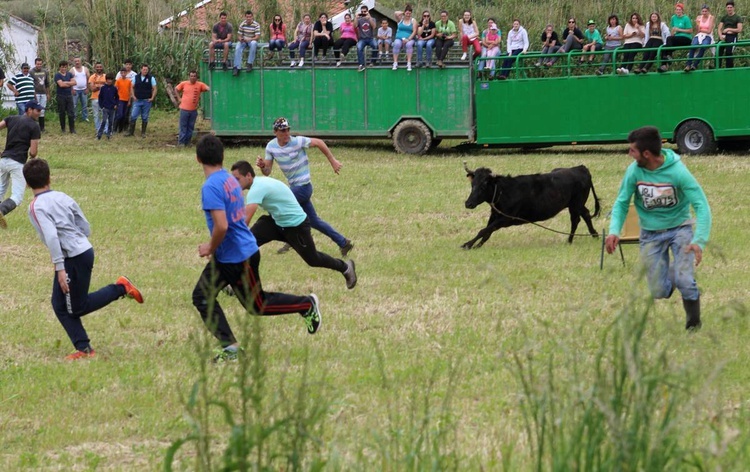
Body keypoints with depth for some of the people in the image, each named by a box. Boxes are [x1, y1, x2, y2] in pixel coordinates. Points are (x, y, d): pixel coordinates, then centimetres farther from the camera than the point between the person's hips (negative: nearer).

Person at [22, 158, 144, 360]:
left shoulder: (36, 207, -11)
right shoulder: (63, 197, 11)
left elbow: (51, 237, -23)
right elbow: (86, 228, 13)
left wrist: (60, 268, -23)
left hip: (73, 258, -9)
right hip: (85, 251, 9)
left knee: (77, 308, 6)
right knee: (60, 305, 12)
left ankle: (120, 289, 4)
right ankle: (83, 348, 9)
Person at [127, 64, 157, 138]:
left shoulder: (151, 78, -1)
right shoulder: (136, 77, 4)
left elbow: (154, 89, 1)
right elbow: (132, 87, 10)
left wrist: (152, 98, -9)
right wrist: (133, 96, -1)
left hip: (147, 101, -1)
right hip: (137, 100, 1)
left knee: (145, 118, 5)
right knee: (133, 116, -4)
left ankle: (143, 133, 14)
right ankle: (130, 131, 3)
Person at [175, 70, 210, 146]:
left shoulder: (200, 85, -3)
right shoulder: (184, 84, -1)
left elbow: (208, 89, -9)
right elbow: (176, 89, 14)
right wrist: (179, 98, 6)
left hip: (193, 110, 1)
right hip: (184, 109, -1)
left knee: (190, 127, 8)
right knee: (183, 126, 2)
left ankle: (187, 142, 17)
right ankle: (181, 142, 6)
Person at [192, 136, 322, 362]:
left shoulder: (211, 187, -24)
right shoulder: (231, 180, 6)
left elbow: (221, 226, -32)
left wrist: (211, 248, -13)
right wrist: (214, 247, 18)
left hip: (239, 259, -9)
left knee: (258, 305, 9)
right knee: (202, 296, 8)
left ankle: (307, 304, 22)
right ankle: (230, 347, 7)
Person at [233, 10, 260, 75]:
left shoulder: (256, 25, -9)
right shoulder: (242, 24, -1)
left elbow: (257, 37, -14)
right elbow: (239, 35, 3)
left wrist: (249, 39, -30)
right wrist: (240, 39, -22)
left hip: (252, 40, -2)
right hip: (243, 41, 2)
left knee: (253, 43, -38)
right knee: (237, 48, -30)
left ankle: (250, 64, -32)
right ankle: (237, 67, -33)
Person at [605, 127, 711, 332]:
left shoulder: (677, 171, -24)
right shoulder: (634, 171, -16)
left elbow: (701, 205, -24)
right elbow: (621, 203, -4)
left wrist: (699, 240, -37)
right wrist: (614, 231, -22)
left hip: (679, 228, -3)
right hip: (651, 234, 3)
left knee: (684, 280, -20)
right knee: (659, 292, 0)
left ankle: (693, 323, 8)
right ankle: (672, 272, 36)